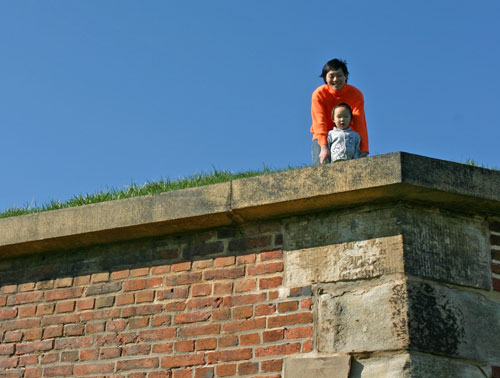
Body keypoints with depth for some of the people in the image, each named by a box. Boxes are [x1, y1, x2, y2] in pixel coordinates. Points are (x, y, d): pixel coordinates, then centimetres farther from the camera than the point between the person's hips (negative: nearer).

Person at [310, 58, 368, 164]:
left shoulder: (356, 94, -12)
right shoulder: (319, 94, -14)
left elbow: (359, 122, -21)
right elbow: (319, 122, -24)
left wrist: (364, 150, -33)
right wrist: (324, 147, -40)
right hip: (322, 138, -1)